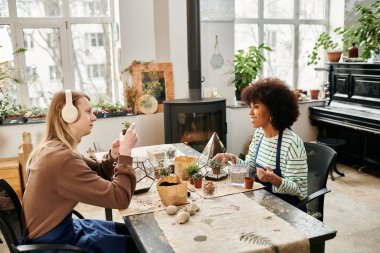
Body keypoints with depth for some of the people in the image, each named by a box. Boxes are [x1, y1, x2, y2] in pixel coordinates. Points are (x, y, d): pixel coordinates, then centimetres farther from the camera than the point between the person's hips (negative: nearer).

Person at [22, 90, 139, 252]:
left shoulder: (54, 148, 1)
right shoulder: (62, 159, -31)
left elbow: (96, 174, 10)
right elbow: (120, 198, -31)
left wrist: (114, 155, -10)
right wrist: (125, 152, -23)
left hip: (58, 228, 9)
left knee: (130, 231, 18)